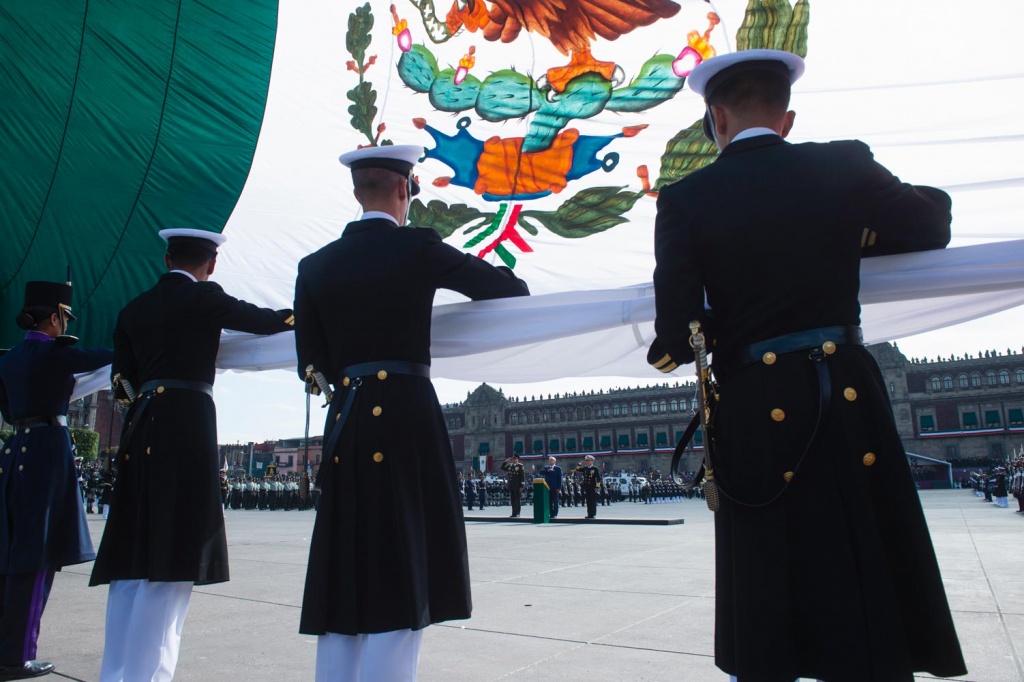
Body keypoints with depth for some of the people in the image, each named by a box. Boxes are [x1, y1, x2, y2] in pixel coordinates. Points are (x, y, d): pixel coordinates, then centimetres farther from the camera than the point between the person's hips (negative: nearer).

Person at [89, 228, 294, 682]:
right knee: (172, 562, -4)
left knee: (133, 560, 11)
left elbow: (123, 380, 16)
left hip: (141, 427, 7)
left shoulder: (133, 309, 17)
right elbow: (266, 321, 6)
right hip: (187, 425, -7)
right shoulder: (203, 297, -1)